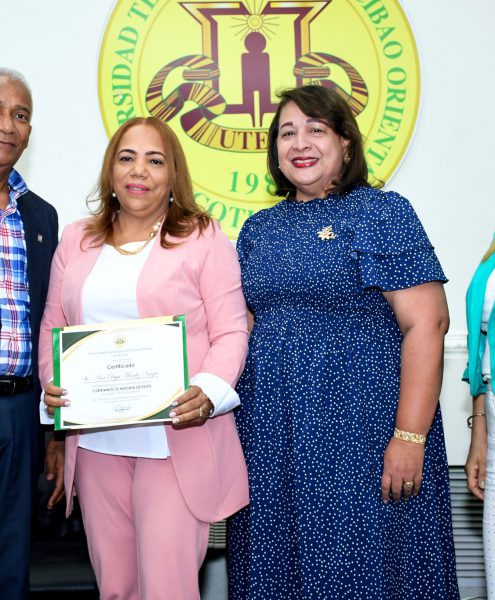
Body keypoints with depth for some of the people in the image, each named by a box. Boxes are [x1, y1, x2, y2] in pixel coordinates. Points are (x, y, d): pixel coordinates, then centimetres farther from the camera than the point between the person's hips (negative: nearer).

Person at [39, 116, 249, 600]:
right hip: (95, 441, 4)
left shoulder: (203, 238, 0)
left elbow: (230, 332, -3)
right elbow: (53, 325, 15)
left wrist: (210, 391, -20)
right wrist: (52, 384, -3)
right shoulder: (75, 240, 13)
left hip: (177, 440, -4)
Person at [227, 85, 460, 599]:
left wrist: (410, 436, -18)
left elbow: (426, 324, -12)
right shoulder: (258, 229, 12)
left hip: (359, 422, -5)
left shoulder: (382, 214, -5)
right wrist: (227, 412, 4)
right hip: (270, 431, 5)